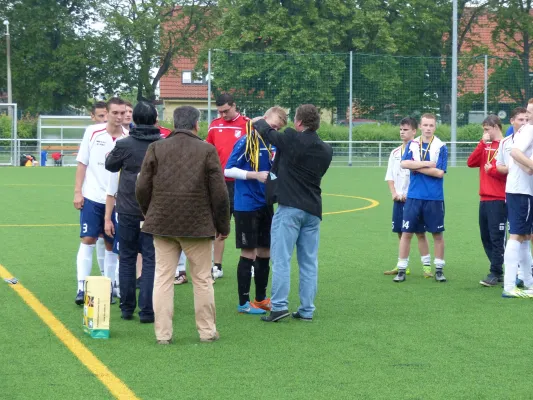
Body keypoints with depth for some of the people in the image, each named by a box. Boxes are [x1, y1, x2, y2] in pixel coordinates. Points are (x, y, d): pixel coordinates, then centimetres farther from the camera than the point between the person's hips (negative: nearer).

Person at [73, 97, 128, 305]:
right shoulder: (92, 132, -4)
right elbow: (82, 163, 2)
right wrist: (77, 191, -3)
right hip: (92, 196, -1)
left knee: (111, 244, 7)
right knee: (87, 240, -5)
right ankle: (82, 288, -3)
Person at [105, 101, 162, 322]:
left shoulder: (124, 145, -8)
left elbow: (110, 165, 10)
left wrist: (110, 155, 29)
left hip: (128, 211, 0)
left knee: (127, 258, 13)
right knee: (151, 260, 3)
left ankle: (127, 308, 17)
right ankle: (147, 311, -1)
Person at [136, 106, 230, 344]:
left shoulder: (156, 149, 2)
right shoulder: (207, 150, -4)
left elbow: (142, 188, 3)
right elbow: (220, 193, -4)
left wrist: (150, 215, 18)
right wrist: (223, 226, 7)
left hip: (162, 224, 2)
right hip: (198, 226, -2)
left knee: (163, 278, 6)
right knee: (202, 279, 9)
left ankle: (163, 333, 5)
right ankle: (207, 331, 15)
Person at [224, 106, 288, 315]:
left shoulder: (272, 144, 8)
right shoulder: (247, 141, -11)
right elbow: (228, 170, -13)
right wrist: (256, 175, -21)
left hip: (265, 205, 7)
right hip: (246, 205, -7)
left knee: (265, 253, 11)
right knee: (248, 253, -3)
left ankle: (261, 298, 23)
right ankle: (243, 302, 7)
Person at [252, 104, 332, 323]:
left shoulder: (291, 139, -10)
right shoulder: (326, 150, 10)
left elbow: (266, 131, 4)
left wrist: (258, 122, 27)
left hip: (289, 207, -6)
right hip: (313, 209, 6)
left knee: (281, 258, -4)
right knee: (309, 261, 8)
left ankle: (279, 306, -10)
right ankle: (307, 310, 10)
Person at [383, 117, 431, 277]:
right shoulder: (395, 153, 12)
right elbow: (389, 176, 14)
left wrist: (409, 194, -12)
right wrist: (394, 193, -1)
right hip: (399, 199, 6)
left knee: (420, 233, -4)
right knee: (401, 233, 10)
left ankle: (426, 266, 0)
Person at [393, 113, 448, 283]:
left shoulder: (441, 146, -2)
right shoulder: (412, 144, 6)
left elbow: (440, 172, -11)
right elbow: (404, 163, -9)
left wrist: (417, 167, -8)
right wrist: (426, 164, -13)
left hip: (434, 198, -2)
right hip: (414, 197, 2)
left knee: (437, 234, 5)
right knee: (406, 233, 1)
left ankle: (439, 269, 16)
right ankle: (401, 270, 8)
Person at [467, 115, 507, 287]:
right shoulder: (486, 146, 15)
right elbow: (471, 163, 4)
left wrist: (491, 170, -7)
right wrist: (482, 143, -1)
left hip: (498, 200, -8)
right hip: (484, 199, 8)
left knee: (496, 237, -7)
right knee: (486, 237, 10)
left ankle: (495, 274, -4)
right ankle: (498, 271, 17)